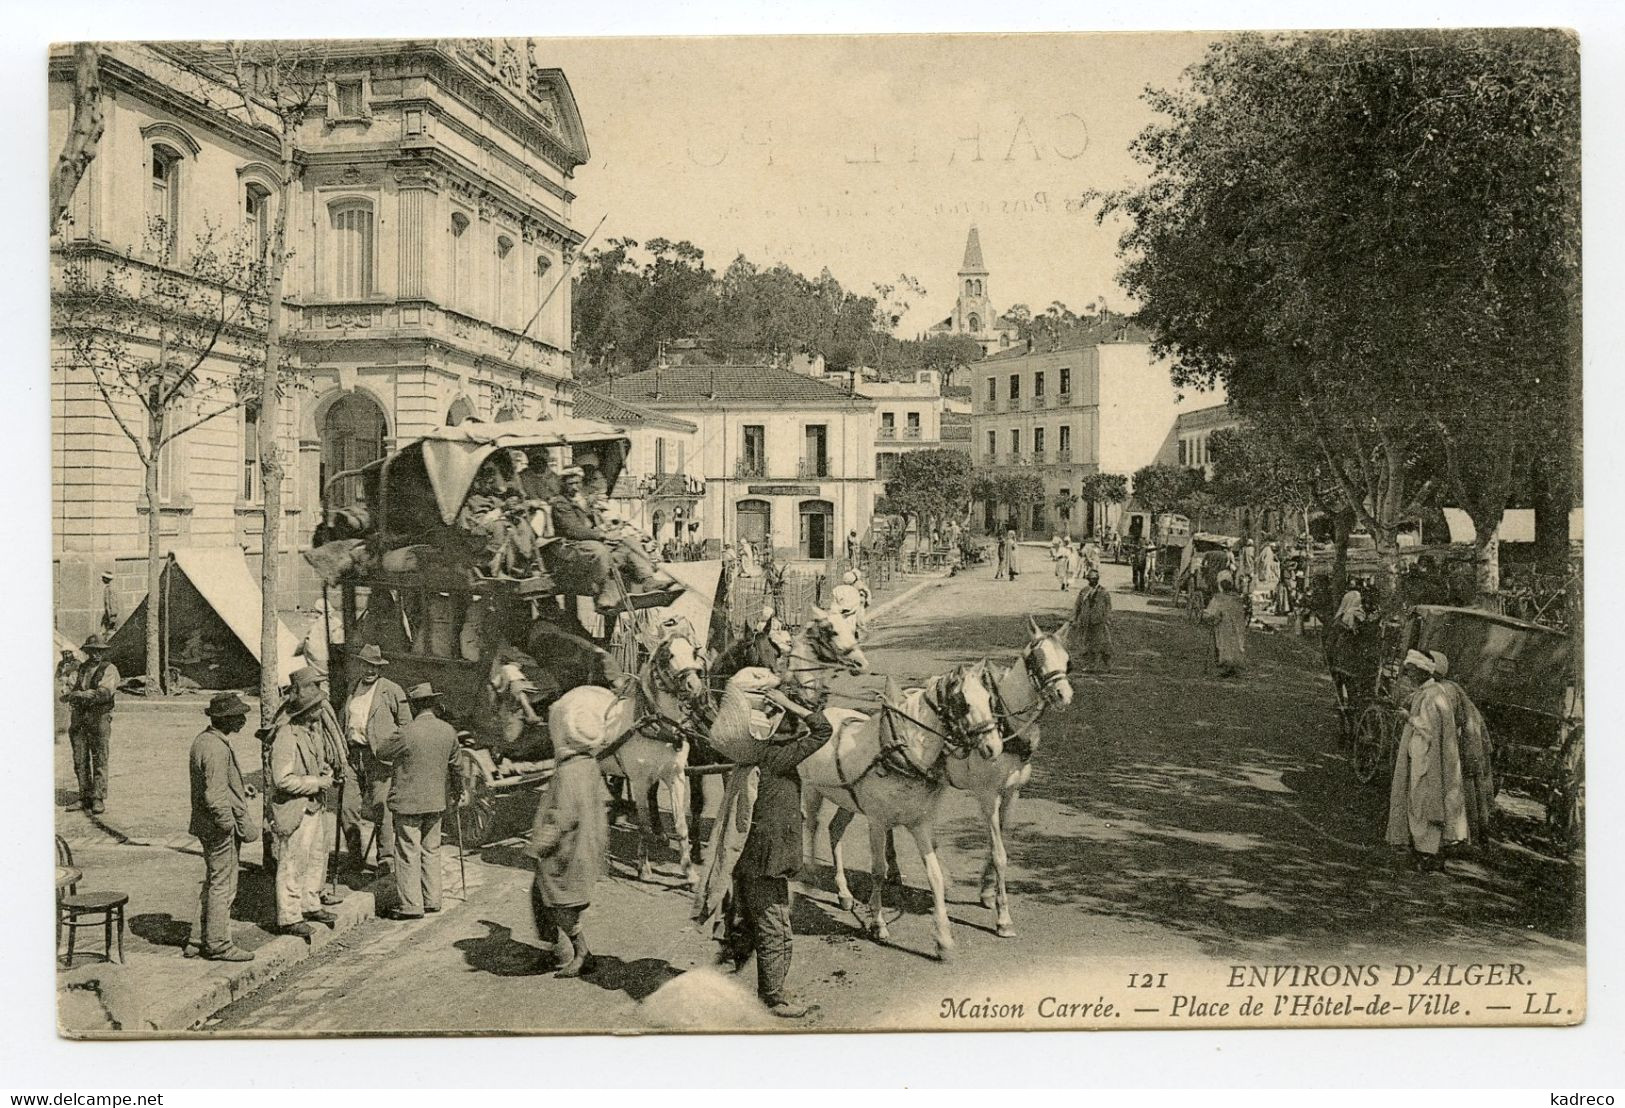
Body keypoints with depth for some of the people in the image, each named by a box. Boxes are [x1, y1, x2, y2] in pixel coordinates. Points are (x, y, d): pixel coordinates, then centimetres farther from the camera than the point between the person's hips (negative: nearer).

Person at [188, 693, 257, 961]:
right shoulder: (217, 749, -24)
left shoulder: (202, 740, 8)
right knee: (223, 886, 0)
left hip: (208, 826, 10)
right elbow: (215, 797, -27)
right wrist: (234, 824, -18)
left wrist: (240, 791, 17)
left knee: (212, 883, 20)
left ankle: (203, 940, 29)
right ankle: (218, 945, 9)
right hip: (220, 828, -10)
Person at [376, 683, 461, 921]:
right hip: (436, 802, 6)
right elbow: (453, 764, 12)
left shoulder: (406, 733, -19)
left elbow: (382, 753, -3)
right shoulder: (448, 731, -1)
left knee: (408, 854, 1)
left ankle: (410, 905, 4)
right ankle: (432, 900, 20)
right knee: (431, 850, 15)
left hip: (408, 802, -6)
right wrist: (447, 790, 27)